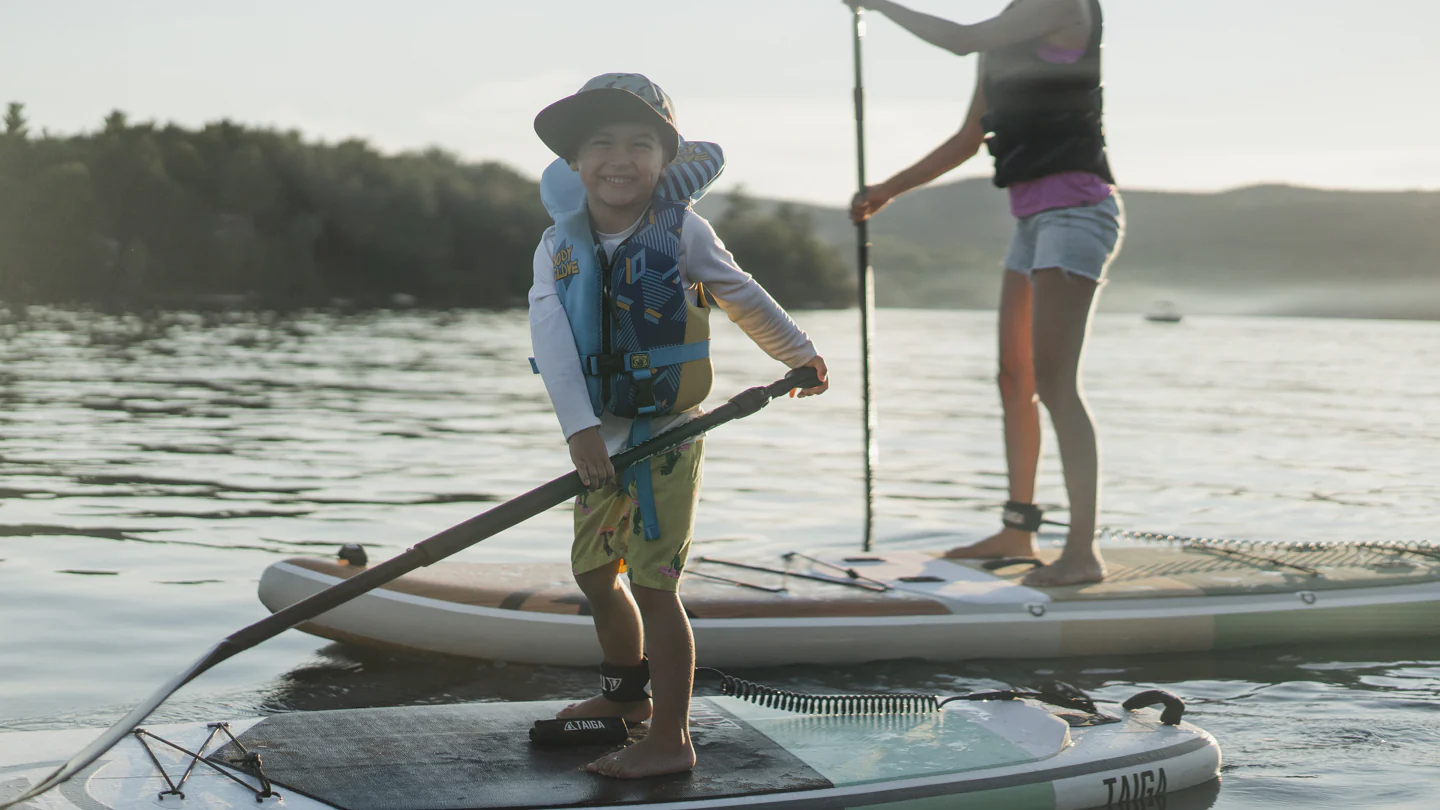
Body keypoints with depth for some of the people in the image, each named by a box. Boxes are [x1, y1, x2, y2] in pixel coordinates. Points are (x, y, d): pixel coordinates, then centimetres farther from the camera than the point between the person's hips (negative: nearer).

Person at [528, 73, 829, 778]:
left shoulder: (681, 231, -8)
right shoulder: (559, 247, -2)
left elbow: (742, 296, 7)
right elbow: (550, 337, -16)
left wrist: (799, 353, 18)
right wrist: (579, 427, -29)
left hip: (666, 435, -5)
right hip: (601, 436, 5)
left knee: (652, 583, -8)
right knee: (593, 570, 18)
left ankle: (670, 740, 0)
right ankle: (625, 693, 42)